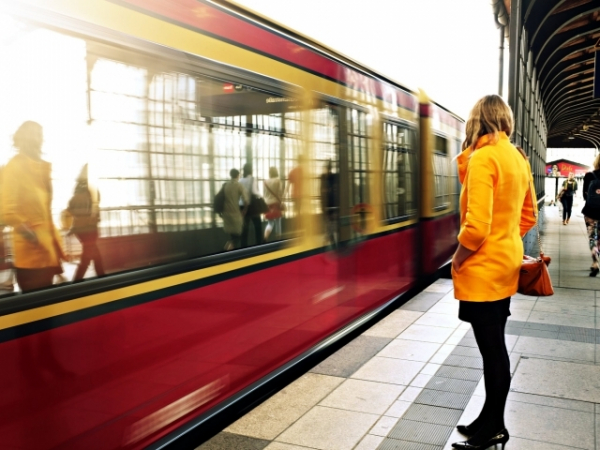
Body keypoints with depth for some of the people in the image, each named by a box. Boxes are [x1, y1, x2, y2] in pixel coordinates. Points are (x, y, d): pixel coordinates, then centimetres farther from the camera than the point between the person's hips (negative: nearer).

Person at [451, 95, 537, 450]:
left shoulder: (482, 158, -17)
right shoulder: (519, 159, 9)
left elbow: (477, 226, -24)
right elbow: (529, 216, 17)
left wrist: (457, 261, -11)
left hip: (483, 270, -9)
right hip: (506, 263, 9)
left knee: (492, 350, 3)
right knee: (495, 346, 16)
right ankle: (491, 421, 28)